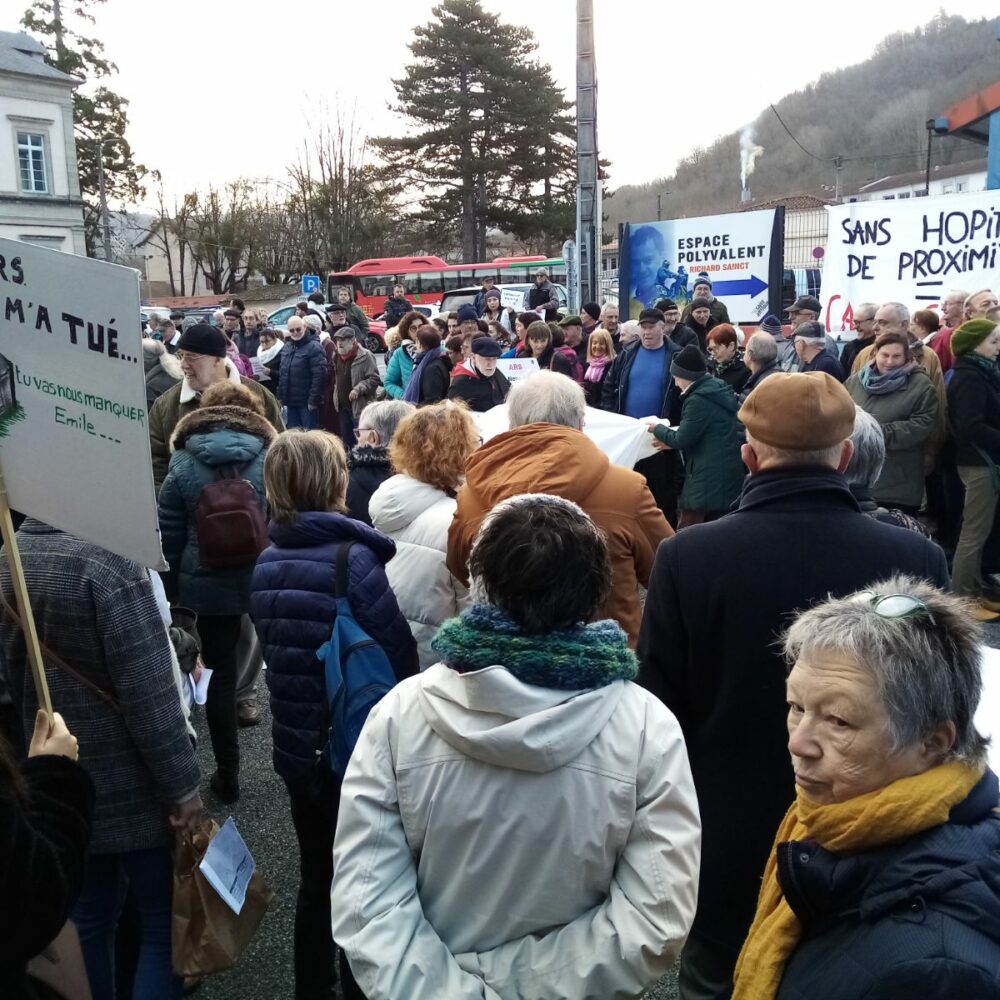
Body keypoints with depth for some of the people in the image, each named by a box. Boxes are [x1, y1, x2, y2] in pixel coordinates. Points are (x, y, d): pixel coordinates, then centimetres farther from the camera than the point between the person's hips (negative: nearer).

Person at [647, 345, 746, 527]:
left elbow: (682, 439, -15)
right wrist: (670, 441, 18)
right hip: (726, 475, 10)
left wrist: (658, 429, 3)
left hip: (707, 479, -10)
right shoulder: (719, 391, 12)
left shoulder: (698, 400, -18)